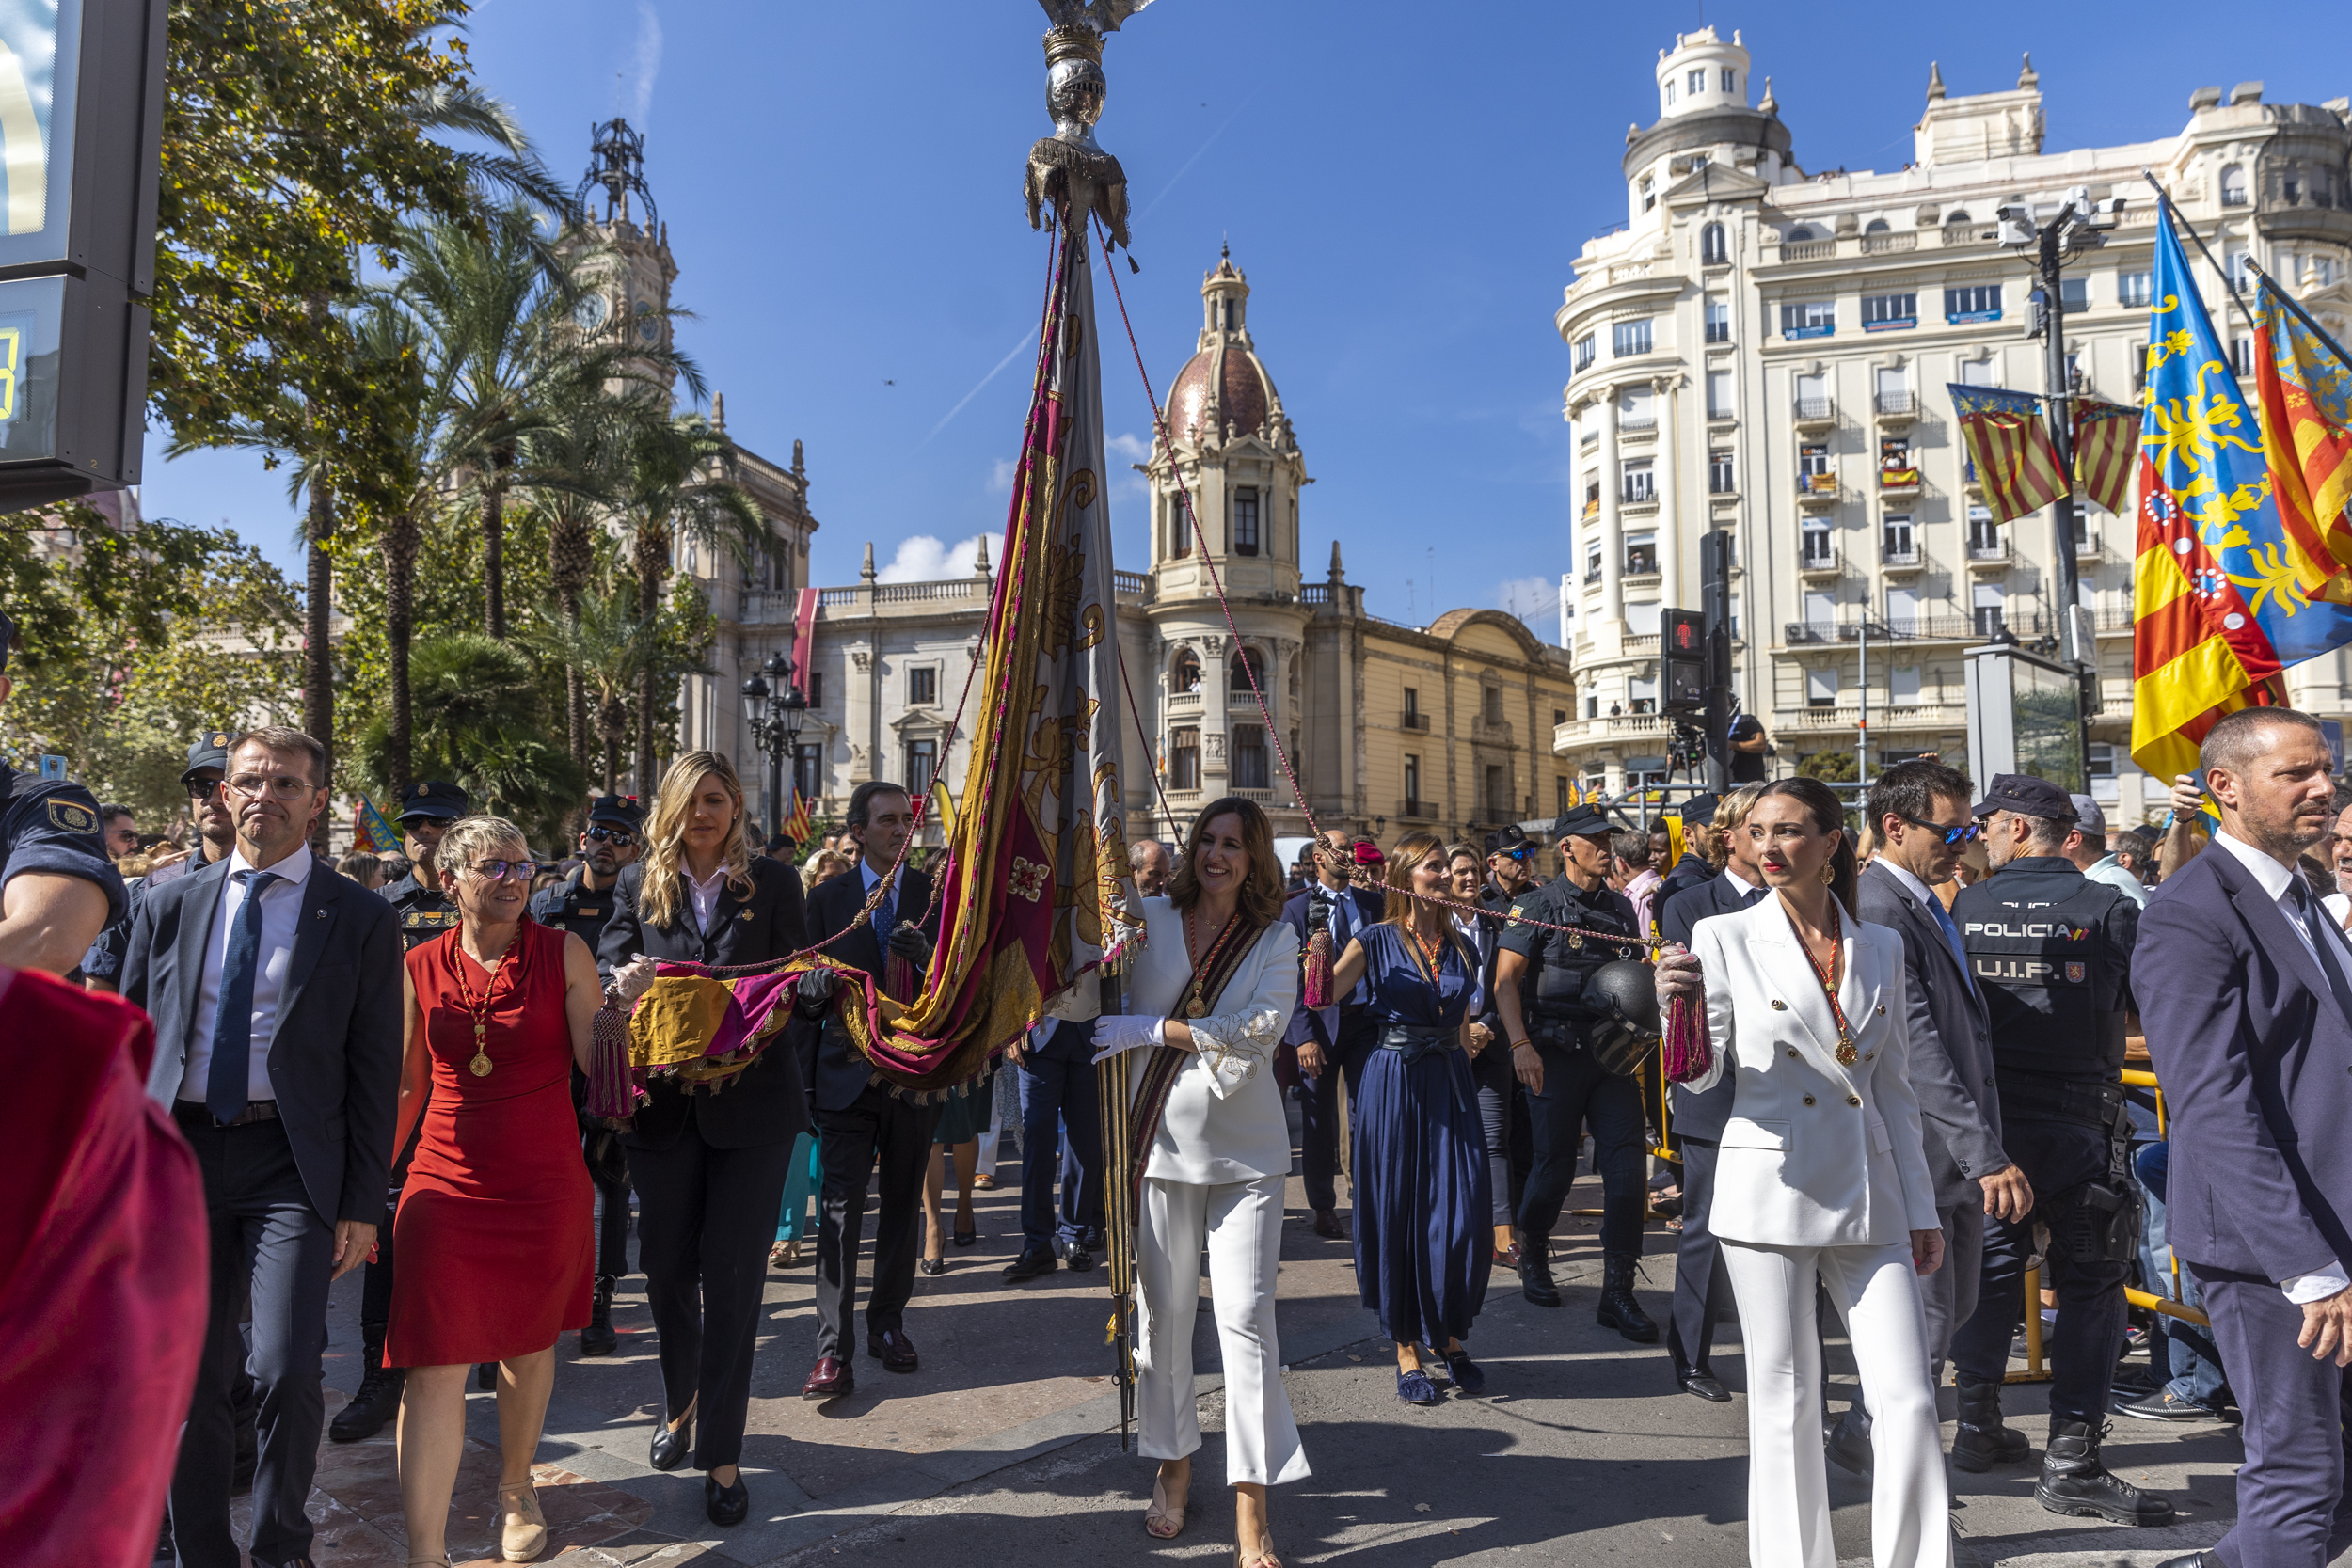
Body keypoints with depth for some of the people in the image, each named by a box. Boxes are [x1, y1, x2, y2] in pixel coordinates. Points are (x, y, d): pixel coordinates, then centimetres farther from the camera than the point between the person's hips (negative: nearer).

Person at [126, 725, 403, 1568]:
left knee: (287, 1371, -9)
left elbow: (374, 1070, -2)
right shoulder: (167, 906, 9)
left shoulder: (361, 919, -1)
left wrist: (362, 1205, -5)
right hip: (177, 1152, 3)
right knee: (186, 1379, 10)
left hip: (290, 1163, -3)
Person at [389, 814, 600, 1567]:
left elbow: (598, 1065, -6)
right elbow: (408, 1086, 11)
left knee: (528, 1347, 15)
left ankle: (515, 1488, 38)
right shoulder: (421, 968, 2)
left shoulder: (563, 954, -3)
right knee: (434, 1364, -4)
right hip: (446, 1184, 1)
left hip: (543, 1181, 0)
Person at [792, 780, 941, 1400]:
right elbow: (809, 992, 1)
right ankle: (834, 1352, 0)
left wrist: (926, 955, -23)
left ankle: (888, 1323, 29)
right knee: (840, 1210, -6)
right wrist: (813, 988, -23)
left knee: (902, 1206, 13)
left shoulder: (935, 894, 4)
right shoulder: (828, 898, 3)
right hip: (849, 1071, -2)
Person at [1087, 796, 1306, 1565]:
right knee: (1162, 1309, 11)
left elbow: (1260, 1028, -13)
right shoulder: (1148, 918, 2)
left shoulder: (1274, 938, 1)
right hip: (1162, 1136, 1)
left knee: (1245, 1313, -3)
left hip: (1245, 1147, -1)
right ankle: (1173, 1463, 32)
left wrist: (1153, 1028, -17)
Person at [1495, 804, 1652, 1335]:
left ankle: (1617, 1292, 7)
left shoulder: (1621, 907, 12)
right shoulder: (1540, 904, -3)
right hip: (1557, 1054, -4)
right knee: (1555, 1165, 4)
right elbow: (1505, 979, -7)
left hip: (1614, 1052, 4)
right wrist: (1521, 1045, -16)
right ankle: (1533, 1254, 31)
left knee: (1626, 1167, -2)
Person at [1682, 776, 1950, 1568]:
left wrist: (1922, 1206, 10)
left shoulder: (1880, 947, 8)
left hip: (1870, 1198, 3)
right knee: (1783, 1405, 7)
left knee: (1909, 1401, 2)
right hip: (1770, 1192, -2)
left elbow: (1894, 1088, 12)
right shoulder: (1724, 938, -1)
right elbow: (1701, 1075, -3)